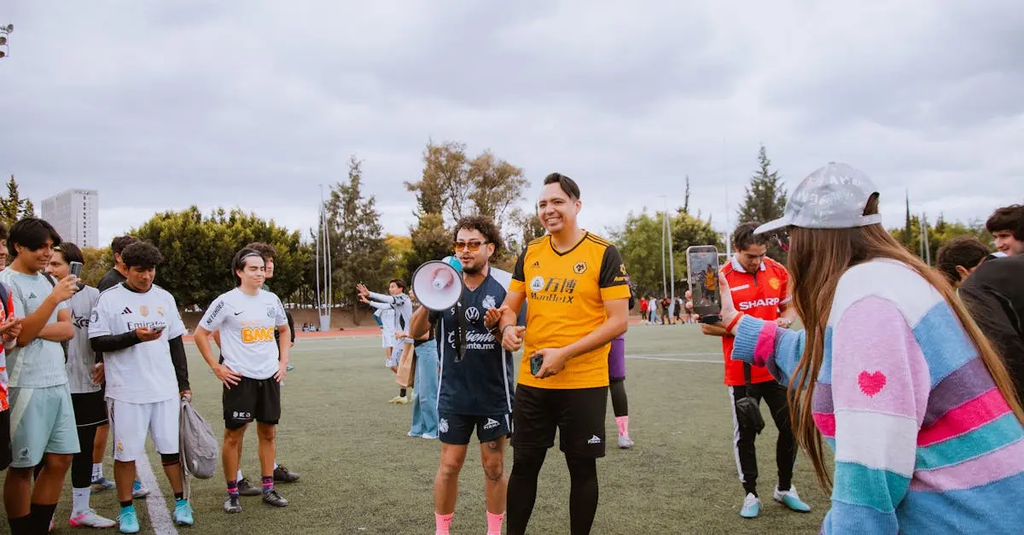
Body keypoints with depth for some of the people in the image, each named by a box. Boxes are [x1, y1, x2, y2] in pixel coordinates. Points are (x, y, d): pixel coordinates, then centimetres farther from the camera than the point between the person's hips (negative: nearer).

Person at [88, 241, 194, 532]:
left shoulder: (164, 297, 9)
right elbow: (97, 342, -6)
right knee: (126, 451, 5)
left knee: (171, 447, 7)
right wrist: (135, 336, -20)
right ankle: (127, 510, 20)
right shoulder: (110, 298, -2)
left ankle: (181, 503, 20)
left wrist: (184, 384, 13)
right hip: (126, 391, -3)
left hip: (166, 389, 3)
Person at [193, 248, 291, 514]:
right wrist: (217, 367, -7)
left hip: (270, 377, 5)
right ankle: (232, 493, 13)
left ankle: (269, 488, 21)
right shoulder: (226, 302, -8)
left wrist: (283, 362, 12)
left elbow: (284, 330, 21)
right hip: (239, 378, -5)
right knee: (233, 434, 1)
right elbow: (200, 334, -3)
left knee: (267, 433, 11)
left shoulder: (271, 300, 6)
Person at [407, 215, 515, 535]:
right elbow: (415, 332, -2)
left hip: (495, 395, -1)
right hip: (454, 395, 1)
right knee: (449, 466, 8)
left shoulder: (505, 286, -6)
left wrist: (499, 326, -26)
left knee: (494, 467, 9)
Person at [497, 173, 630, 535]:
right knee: (523, 465, 12)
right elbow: (510, 306, 14)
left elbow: (619, 321, -12)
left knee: (582, 469, 9)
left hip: (584, 383, -4)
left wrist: (565, 354, -20)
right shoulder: (530, 254, 7)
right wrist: (508, 327, -10)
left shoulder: (604, 254, -8)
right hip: (532, 381, 4)